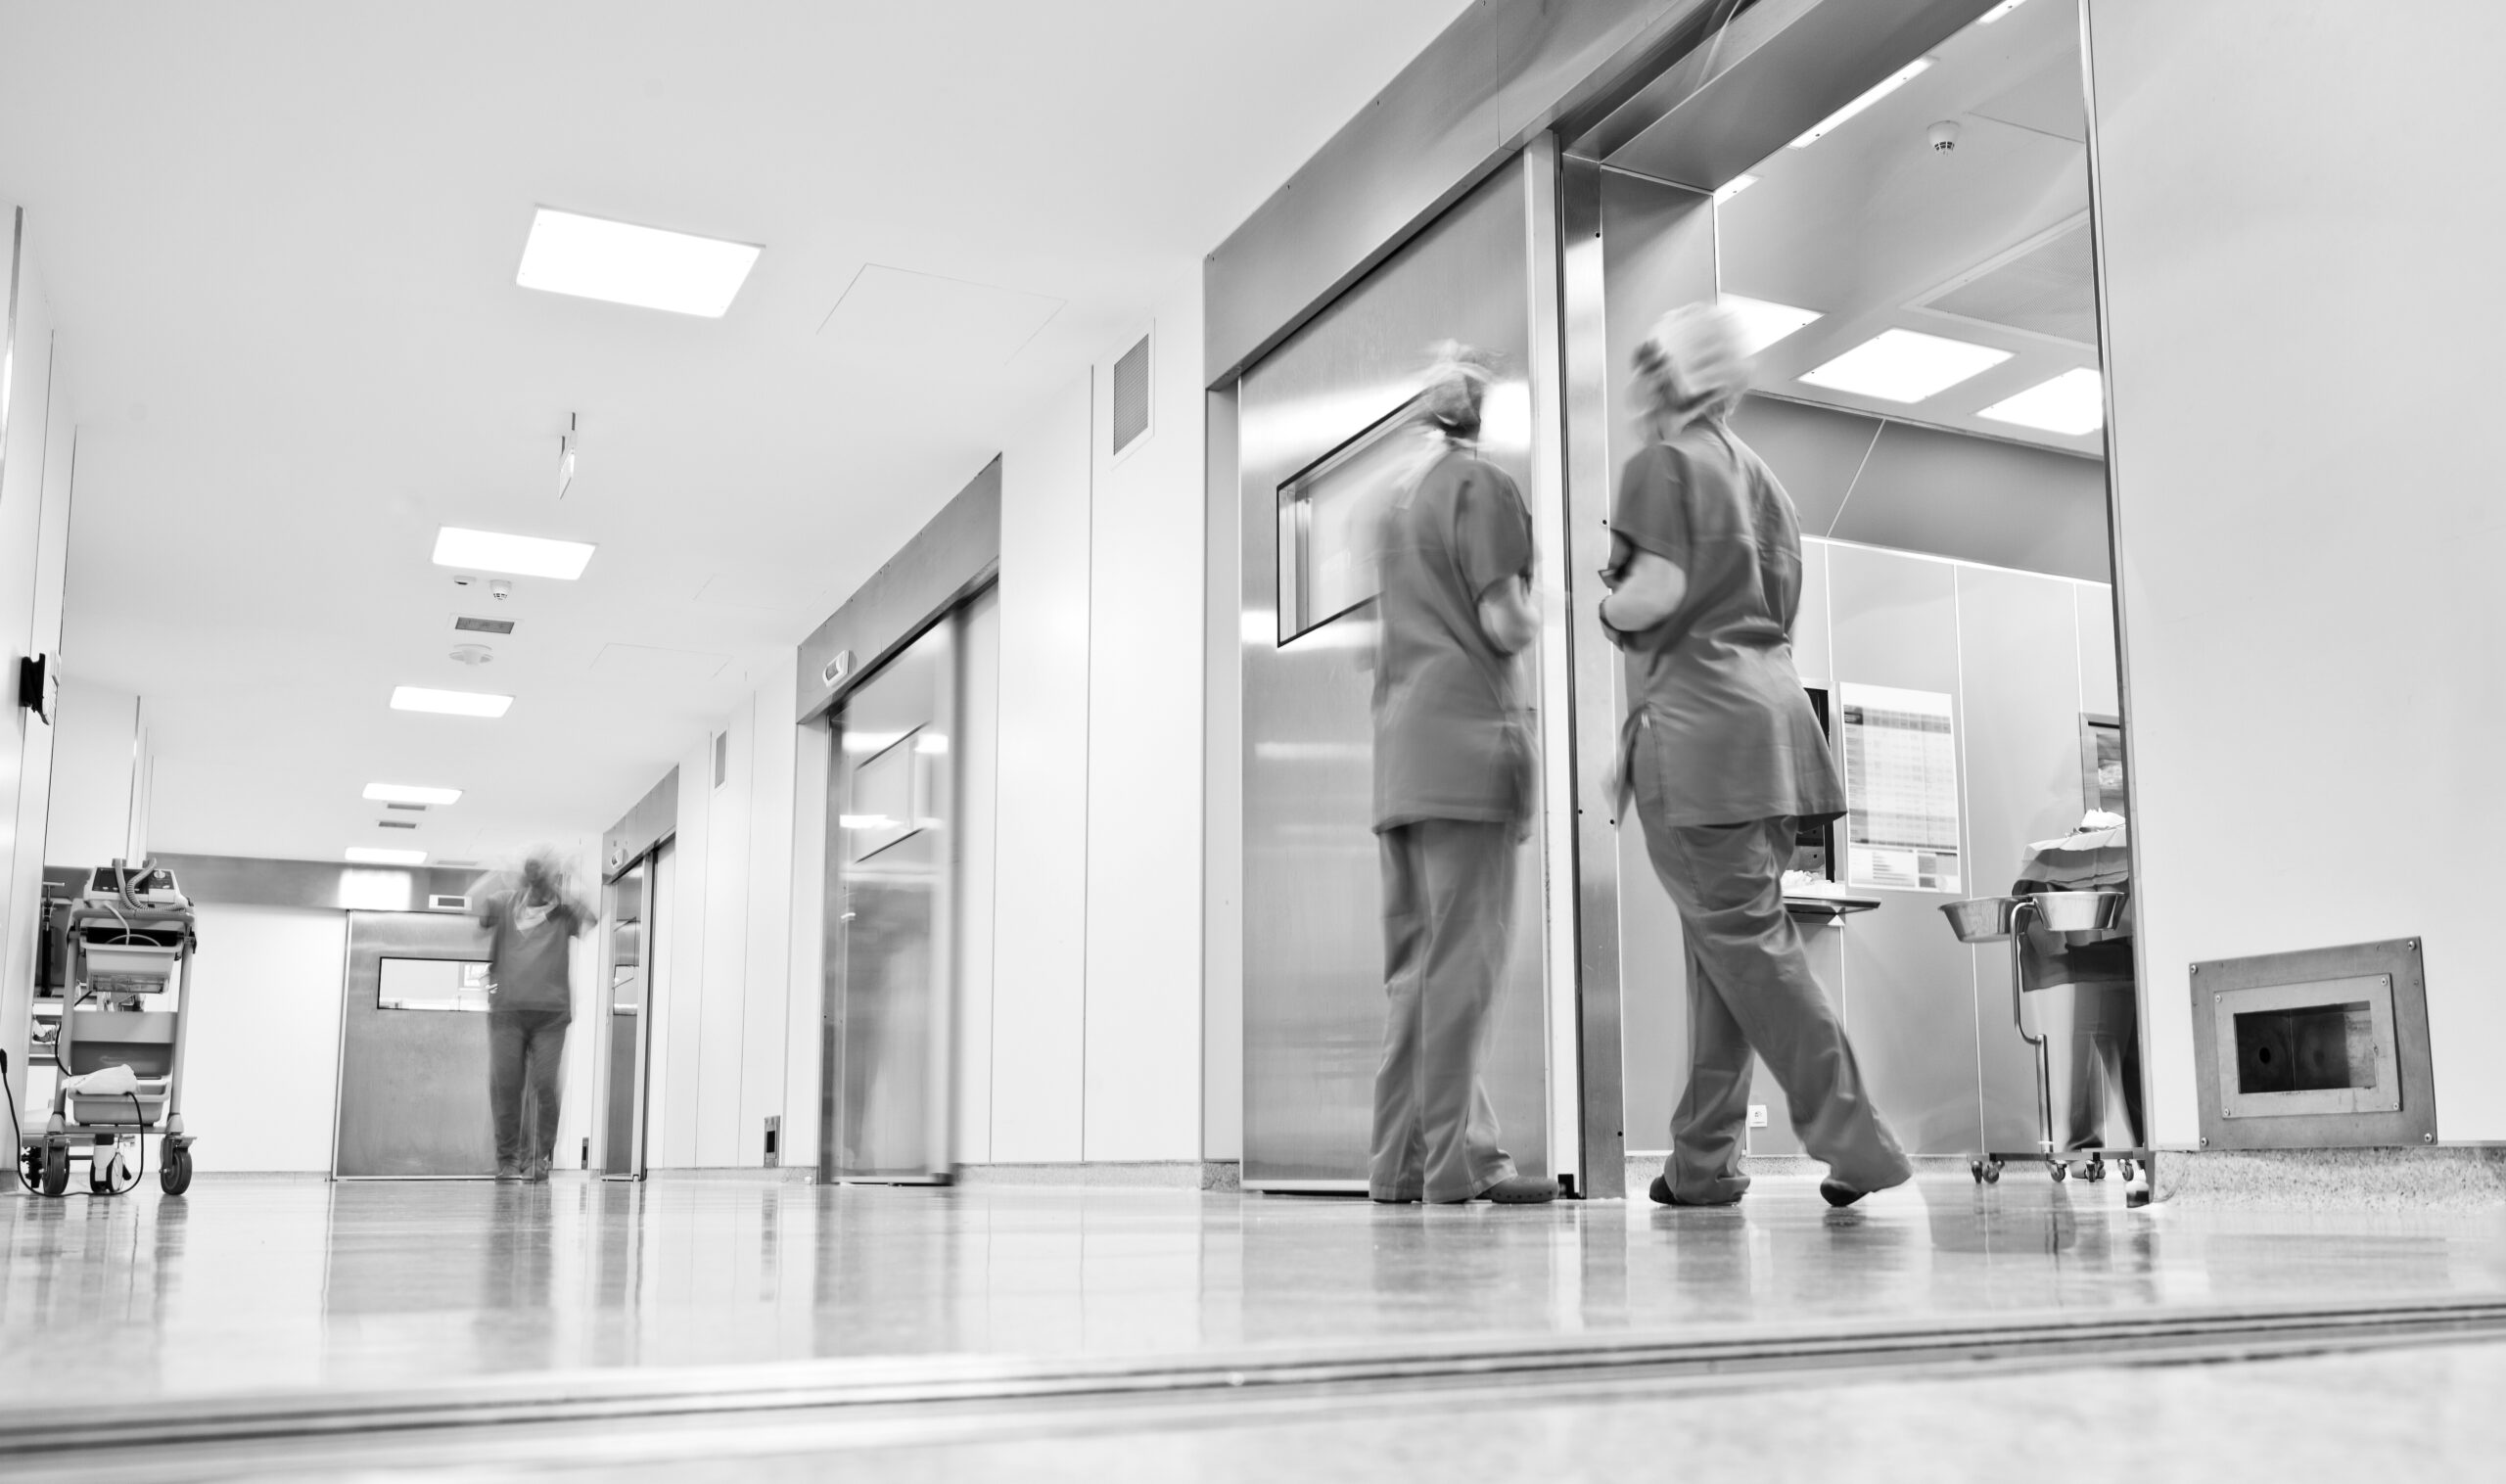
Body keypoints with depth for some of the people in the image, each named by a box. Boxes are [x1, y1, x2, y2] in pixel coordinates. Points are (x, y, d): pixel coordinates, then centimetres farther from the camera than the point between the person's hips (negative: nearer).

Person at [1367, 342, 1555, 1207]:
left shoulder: (1395, 501, 20)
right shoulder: (1482, 486, -2)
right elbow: (1505, 625, -9)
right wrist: (1536, 615, 11)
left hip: (1398, 746, 7)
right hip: (1466, 735, -7)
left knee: (1413, 963, 7)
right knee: (1465, 957, -8)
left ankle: (1402, 1161, 7)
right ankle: (1457, 1159, -10)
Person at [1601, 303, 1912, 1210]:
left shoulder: (1663, 464, -3)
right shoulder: (1759, 476, 22)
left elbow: (1657, 593, -16)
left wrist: (1609, 609, 4)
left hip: (1695, 720, -8)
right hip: (1771, 708, 9)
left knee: (1741, 938, -7)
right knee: (1730, 942, 9)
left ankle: (1853, 1140, -10)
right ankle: (1703, 1162, 13)